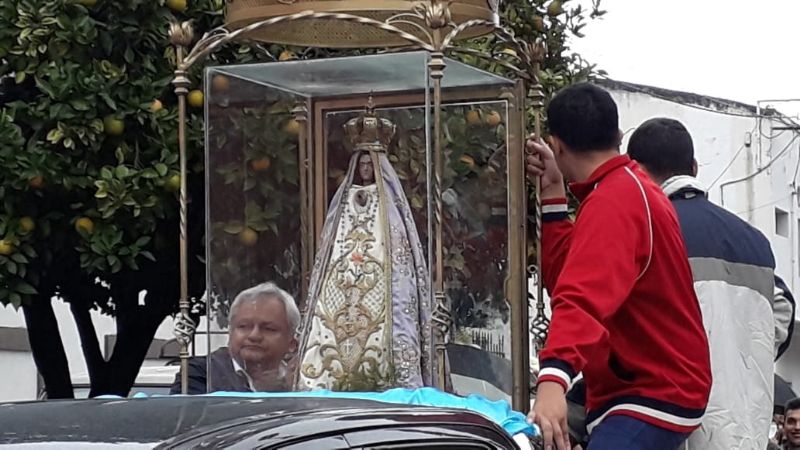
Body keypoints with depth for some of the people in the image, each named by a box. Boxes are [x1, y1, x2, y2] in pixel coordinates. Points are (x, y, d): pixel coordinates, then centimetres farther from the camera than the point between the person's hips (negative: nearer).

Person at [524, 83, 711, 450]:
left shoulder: (613, 202, -17)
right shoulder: (633, 188, 15)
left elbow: (584, 296, -34)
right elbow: (573, 274, 11)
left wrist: (553, 380, -47)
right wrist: (553, 193, 11)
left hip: (652, 395, -11)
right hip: (658, 384, 11)